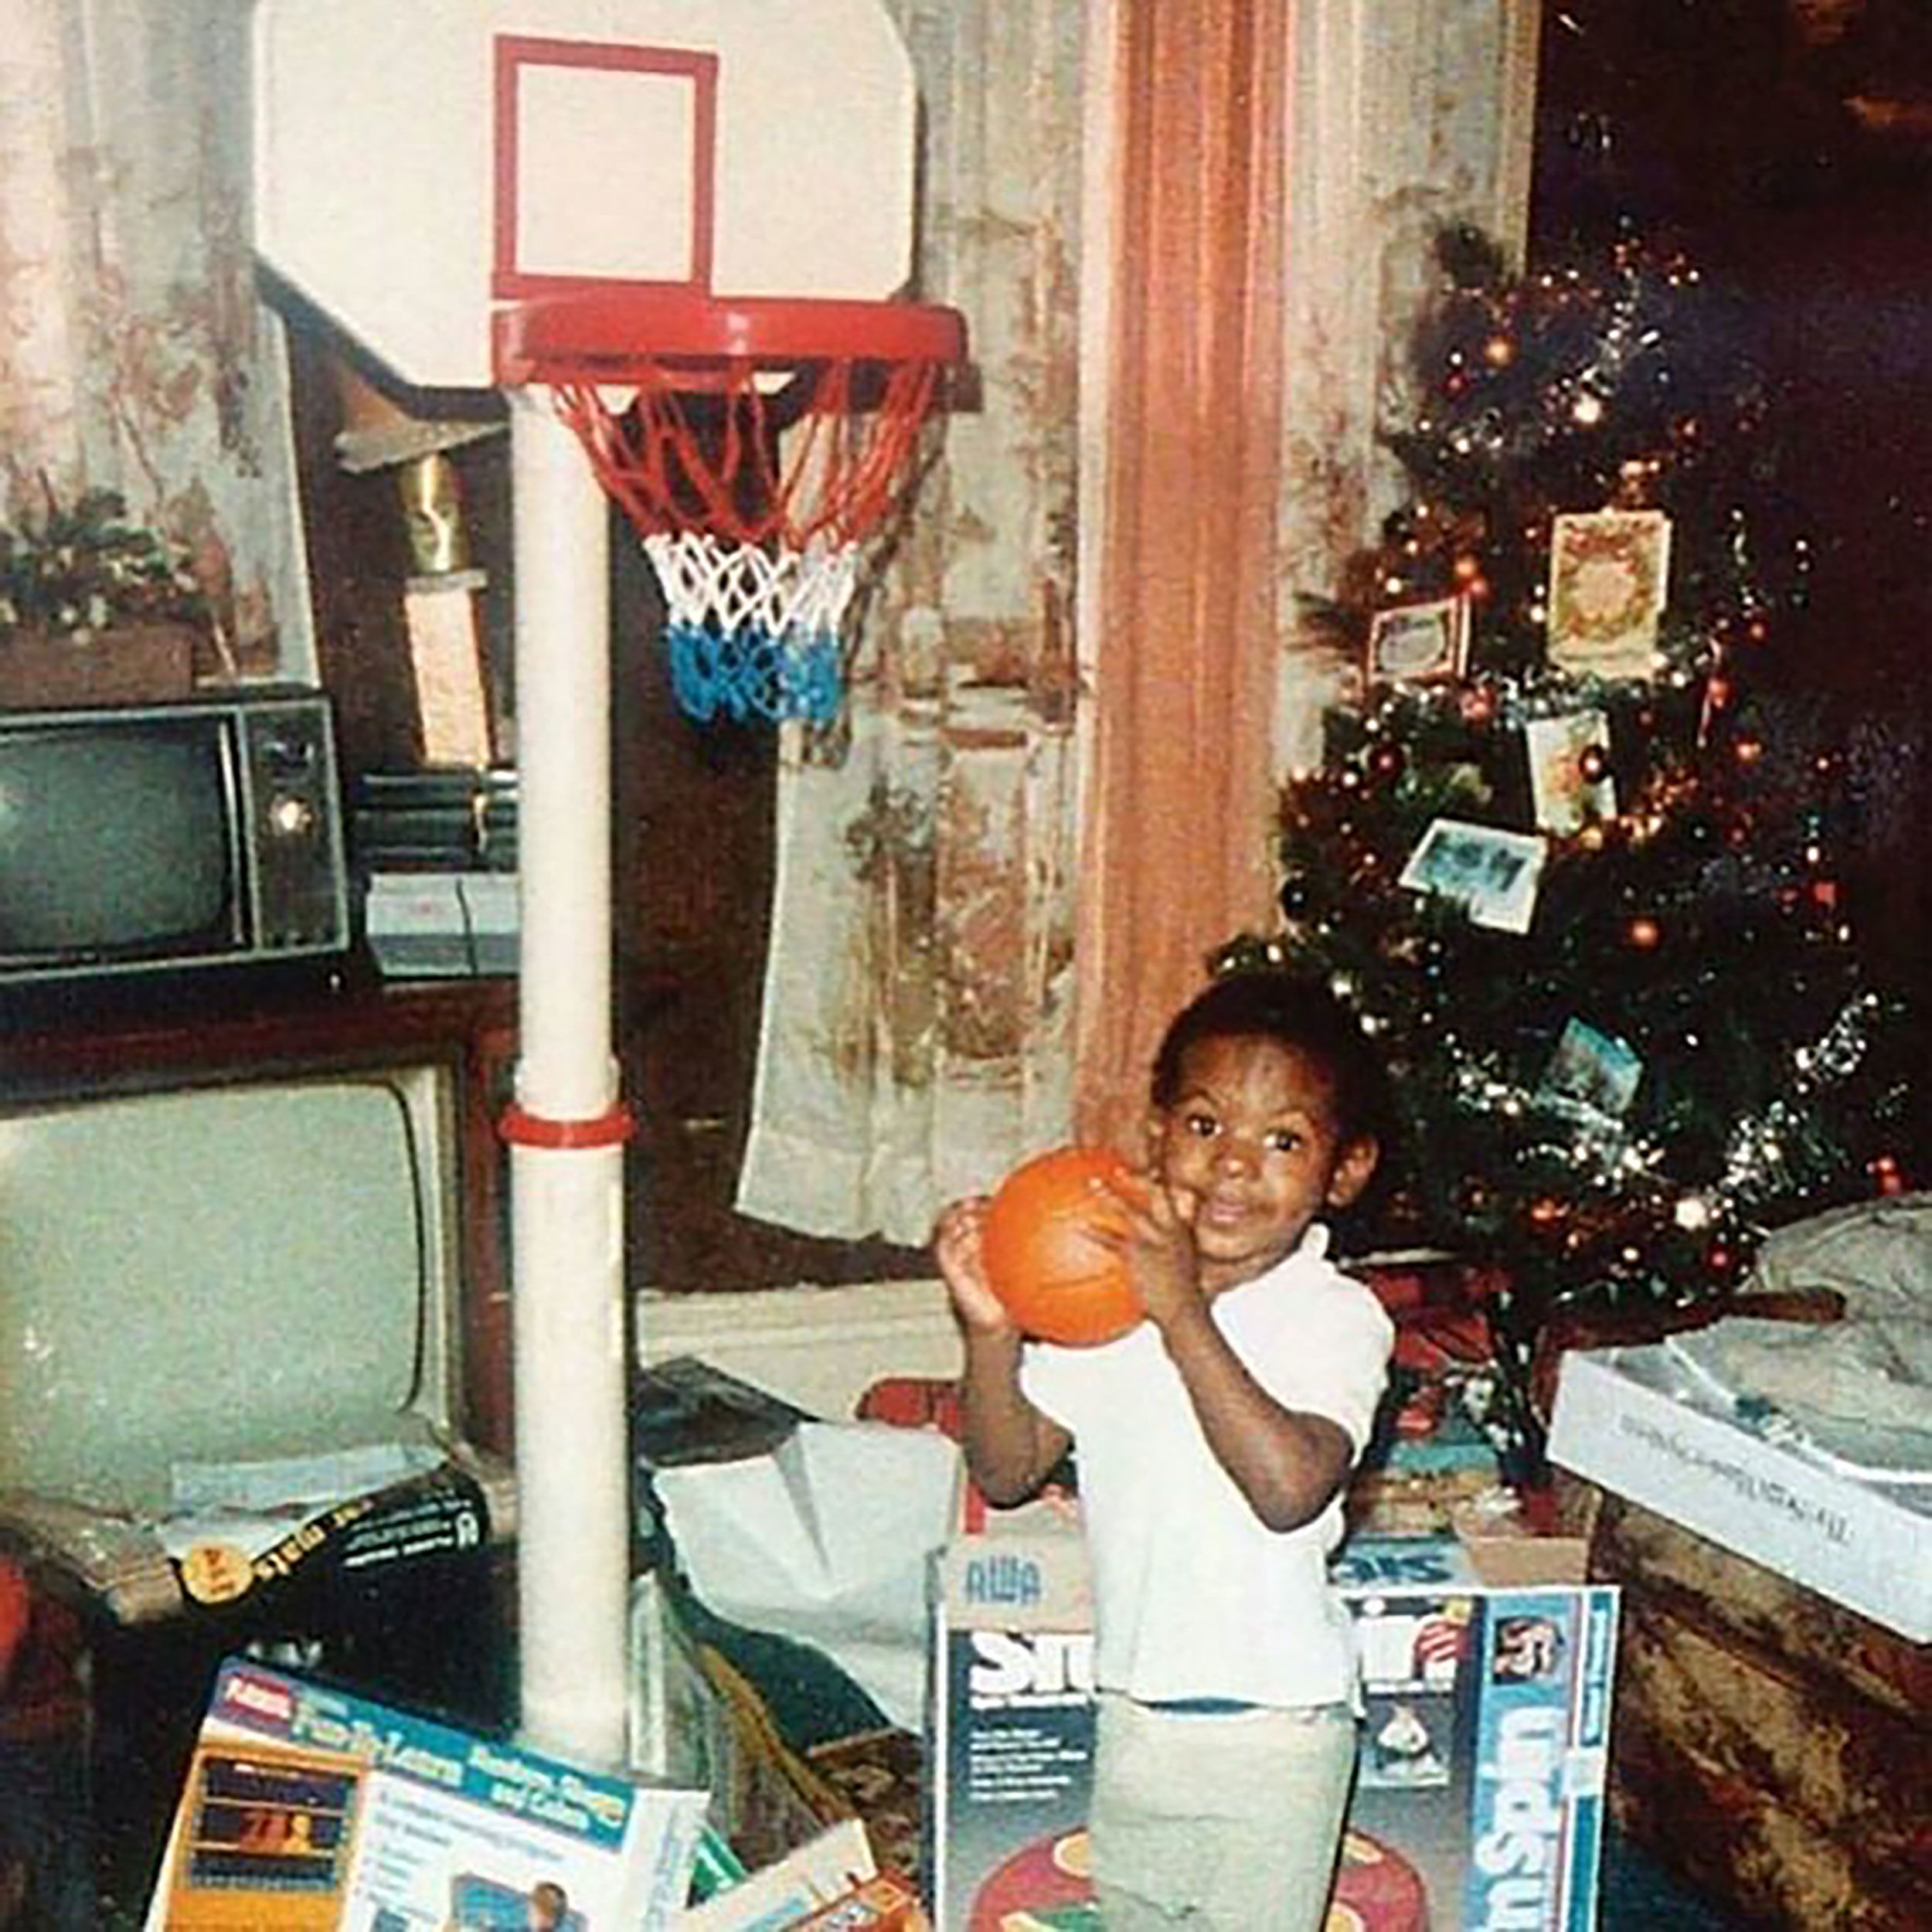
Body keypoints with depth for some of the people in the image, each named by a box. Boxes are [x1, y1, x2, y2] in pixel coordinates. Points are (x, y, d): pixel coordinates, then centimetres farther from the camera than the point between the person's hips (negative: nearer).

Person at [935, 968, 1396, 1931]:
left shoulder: (1336, 1317, -17)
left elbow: (1289, 1487, -33)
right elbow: (1008, 1472, -3)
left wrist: (1183, 1315, -36)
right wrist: (991, 1332, -20)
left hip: (1271, 1727, -5)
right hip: (1133, 1713, 5)